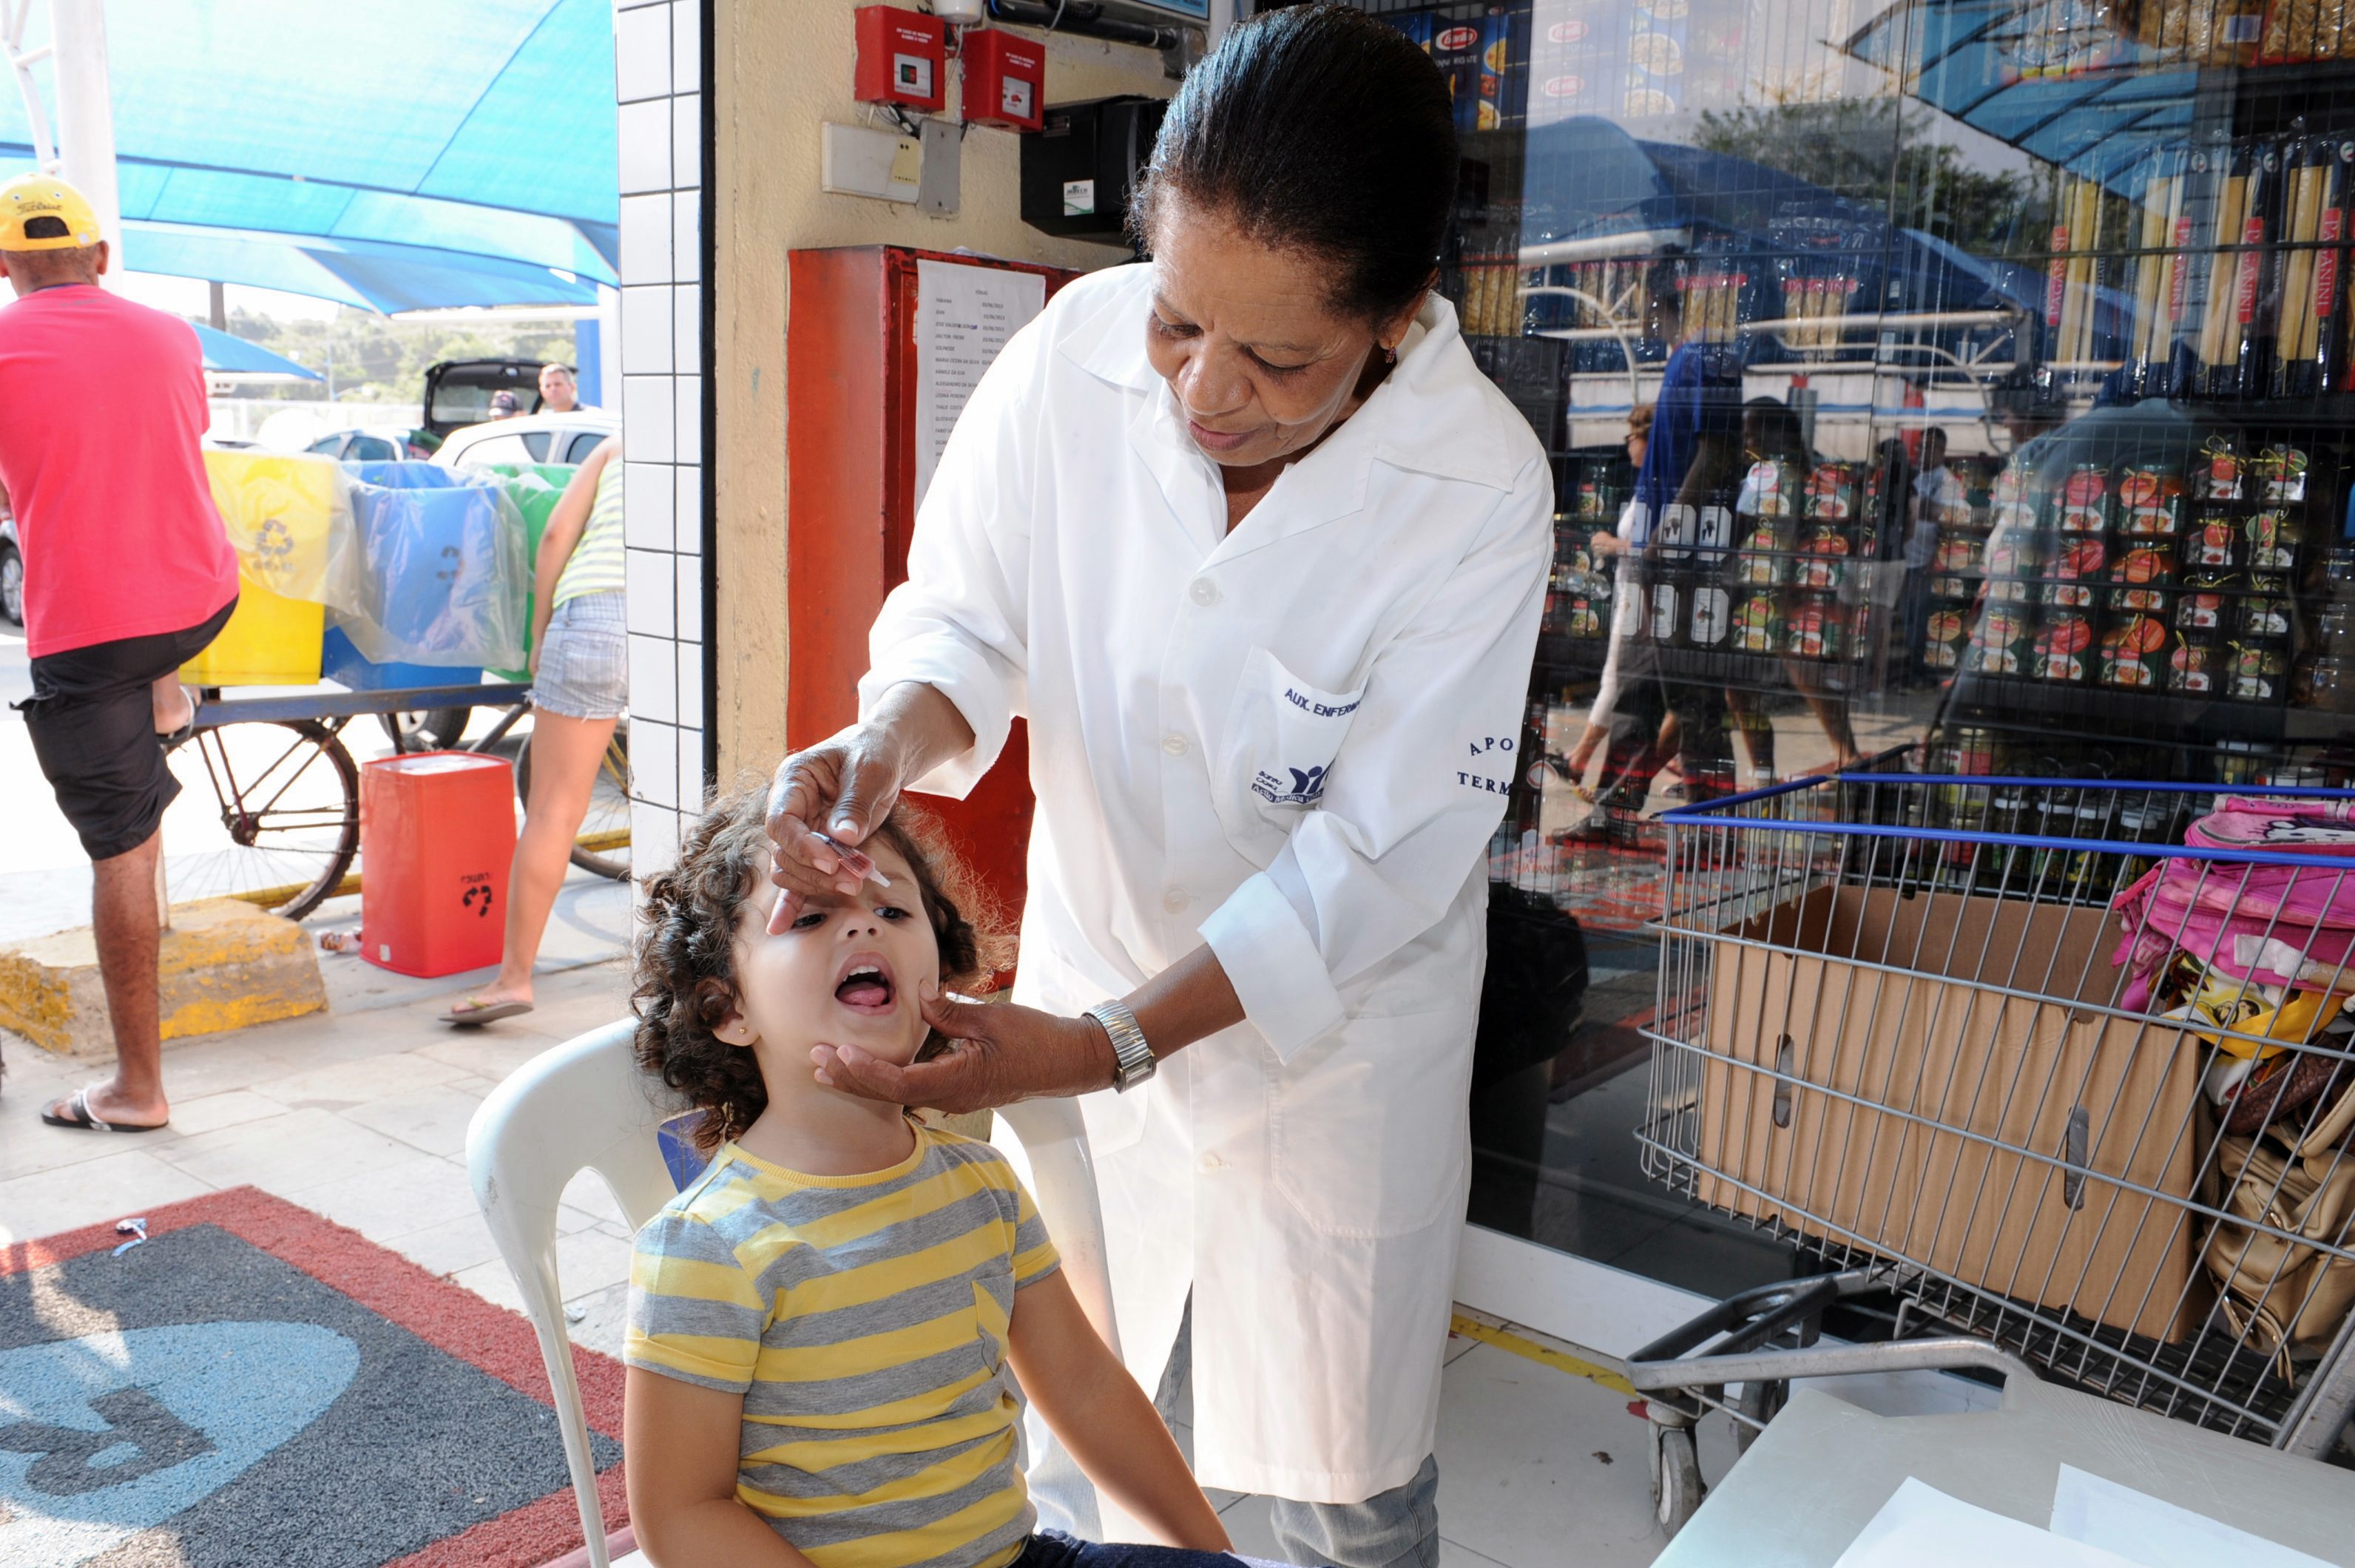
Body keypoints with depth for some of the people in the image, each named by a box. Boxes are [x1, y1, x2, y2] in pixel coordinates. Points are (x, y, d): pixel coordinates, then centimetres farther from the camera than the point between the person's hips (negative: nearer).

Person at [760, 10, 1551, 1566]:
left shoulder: (1480, 489, -25)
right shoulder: (1079, 347, -18)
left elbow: (1375, 861, -23)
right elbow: (968, 617, -5)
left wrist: (1100, 1048, -29)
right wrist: (887, 746, -28)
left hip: (1328, 1028, -2)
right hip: (1093, 975, 3)